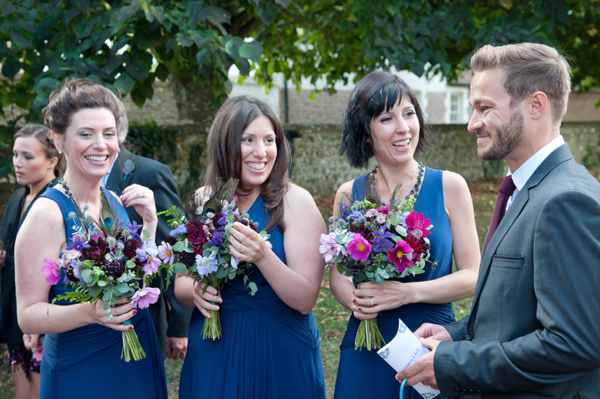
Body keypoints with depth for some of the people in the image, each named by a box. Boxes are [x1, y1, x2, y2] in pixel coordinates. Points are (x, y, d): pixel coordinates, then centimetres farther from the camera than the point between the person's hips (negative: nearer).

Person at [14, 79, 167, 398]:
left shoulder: (117, 202, 2)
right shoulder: (48, 213, -17)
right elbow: (28, 315, -17)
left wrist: (149, 222, -6)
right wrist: (89, 311, -33)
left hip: (138, 360, 6)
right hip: (79, 372, -6)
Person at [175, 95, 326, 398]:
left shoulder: (295, 201, -11)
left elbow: (305, 300, -16)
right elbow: (181, 282, 6)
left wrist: (263, 257, -31)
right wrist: (196, 291, -16)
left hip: (280, 355, -3)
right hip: (212, 354, 3)